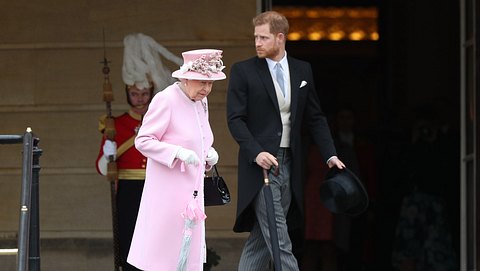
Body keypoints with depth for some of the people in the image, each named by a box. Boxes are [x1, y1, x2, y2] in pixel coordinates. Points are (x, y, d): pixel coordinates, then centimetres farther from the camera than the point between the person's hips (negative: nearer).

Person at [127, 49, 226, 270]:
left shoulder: (200, 102, 11)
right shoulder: (165, 100, -14)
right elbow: (142, 141, -14)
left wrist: (209, 154, 2)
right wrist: (178, 152, -25)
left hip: (192, 191, 8)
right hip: (168, 191, -8)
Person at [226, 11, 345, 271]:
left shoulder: (302, 70, 10)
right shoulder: (243, 71, -2)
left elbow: (315, 118, 13)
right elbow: (235, 119, -6)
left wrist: (330, 155, 2)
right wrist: (256, 152, -20)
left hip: (289, 165, 4)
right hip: (261, 164, -4)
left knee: (261, 238, 7)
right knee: (280, 241, -9)